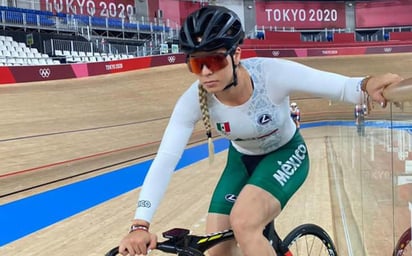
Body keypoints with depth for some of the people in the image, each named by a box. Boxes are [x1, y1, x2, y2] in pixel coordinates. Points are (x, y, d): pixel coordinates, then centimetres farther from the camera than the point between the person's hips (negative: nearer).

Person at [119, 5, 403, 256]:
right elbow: (165, 159, -29)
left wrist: (368, 85, -53)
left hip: (285, 154, -3)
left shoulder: (273, 73, -32)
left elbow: (344, 87, -29)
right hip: (242, 160, 4)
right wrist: (140, 225, -36)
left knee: (244, 223, -29)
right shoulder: (193, 101, -26)